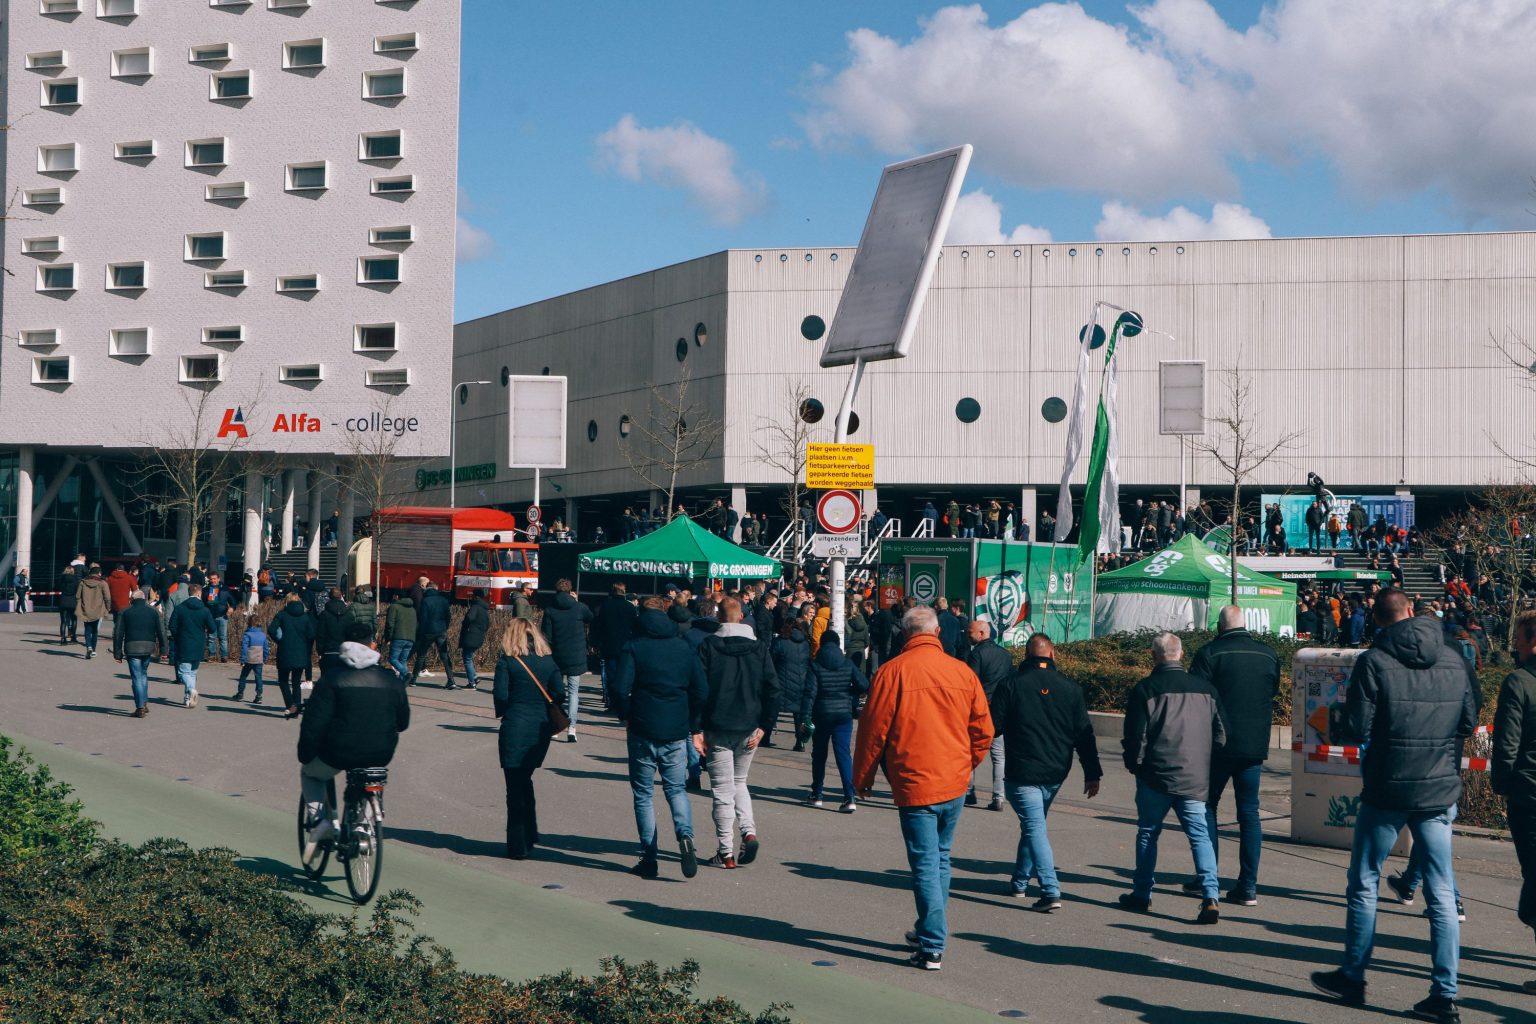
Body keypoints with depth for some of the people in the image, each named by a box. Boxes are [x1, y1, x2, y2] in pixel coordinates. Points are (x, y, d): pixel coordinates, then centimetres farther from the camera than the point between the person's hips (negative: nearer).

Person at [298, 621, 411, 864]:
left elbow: (314, 722, -11)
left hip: (338, 753, -3)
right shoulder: (390, 680, 5)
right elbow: (402, 722, 14)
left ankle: (319, 821, 8)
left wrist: (305, 754, 2)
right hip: (380, 756, 3)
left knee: (309, 772, 28)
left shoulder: (332, 677, -6)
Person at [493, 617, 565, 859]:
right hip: (541, 728, 4)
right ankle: (530, 835, 22)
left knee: (515, 787, 3)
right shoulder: (549, 662, 4)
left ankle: (518, 846, 5)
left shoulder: (506, 662, -6)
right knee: (525, 780, 23)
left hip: (515, 728, -4)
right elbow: (559, 695, -2)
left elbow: (500, 695, -12)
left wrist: (503, 712, 8)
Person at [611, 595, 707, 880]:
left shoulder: (634, 648, -4)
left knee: (643, 794, 8)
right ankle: (685, 836, -13)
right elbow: (701, 691, 2)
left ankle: (649, 859, 6)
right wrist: (689, 723, 13)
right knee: (677, 789, 14)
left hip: (643, 731, -3)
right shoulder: (685, 648, 6)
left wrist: (626, 717, 2)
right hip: (677, 732, 3)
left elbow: (621, 688, -15)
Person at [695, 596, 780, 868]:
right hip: (748, 730, 3)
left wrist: (697, 730, -8)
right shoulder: (759, 649, 4)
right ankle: (749, 830, 1)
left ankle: (726, 853, 2)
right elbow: (773, 690, 0)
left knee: (722, 790, 3)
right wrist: (763, 726, 3)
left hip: (718, 730, -3)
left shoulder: (708, 647, -5)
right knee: (739, 782, 22)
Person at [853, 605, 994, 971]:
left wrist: (862, 778, 6)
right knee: (940, 858, 20)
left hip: (915, 784, -4)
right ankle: (931, 930, 31)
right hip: (955, 784, 4)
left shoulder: (892, 672, -10)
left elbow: (873, 730, -7)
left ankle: (933, 948, -1)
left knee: (925, 865, 0)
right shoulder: (963, 672, 0)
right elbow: (983, 731, 6)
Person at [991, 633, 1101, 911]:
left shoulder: (1011, 685, -8)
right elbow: (1084, 734, 3)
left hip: (1022, 773, -5)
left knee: (1034, 827, -4)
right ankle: (1020, 882, 32)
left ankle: (1051, 892, -15)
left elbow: (993, 727, -6)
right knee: (1034, 823, 22)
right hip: (1055, 773, 5)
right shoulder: (1070, 688, 2)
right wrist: (1092, 774, 8)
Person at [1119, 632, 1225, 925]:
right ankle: (1211, 897, -11)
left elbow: (1135, 735, -8)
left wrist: (1134, 764, 10)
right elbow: (1220, 735, 9)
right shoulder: (1204, 689, 4)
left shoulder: (1146, 689, -8)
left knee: (1148, 833, 12)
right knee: (1200, 836, 3)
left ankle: (1141, 894, 20)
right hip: (1195, 779, 3)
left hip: (1156, 776, -3)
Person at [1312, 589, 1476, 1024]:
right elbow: (1469, 722, 10)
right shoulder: (1452, 661, 2)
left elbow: (1356, 730, -13)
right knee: (1441, 894, 6)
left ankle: (1352, 977, 19)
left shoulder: (1374, 662, -11)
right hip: (1440, 791, 4)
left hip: (1387, 791, -4)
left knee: (1364, 884, 11)